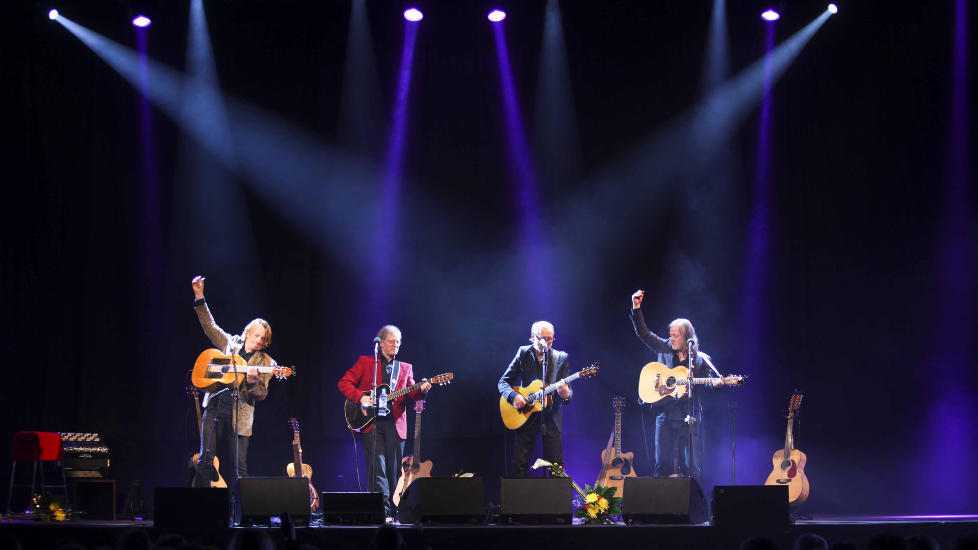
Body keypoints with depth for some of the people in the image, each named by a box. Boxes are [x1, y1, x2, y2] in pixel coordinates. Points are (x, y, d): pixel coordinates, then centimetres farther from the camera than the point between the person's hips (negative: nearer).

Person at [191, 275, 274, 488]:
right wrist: (199, 298, 7)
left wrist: (252, 381, -20)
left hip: (240, 413, -1)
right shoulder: (230, 343, 12)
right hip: (215, 405, 1)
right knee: (205, 460, -3)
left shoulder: (266, 363, 6)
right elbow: (209, 325, 15)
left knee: (240, 467, -4)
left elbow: (262, 394, 1)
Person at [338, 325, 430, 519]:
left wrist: (421, 390, -15)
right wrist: (360, 397, -11)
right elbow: (344, 383, 5)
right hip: (371, 423, -3)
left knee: (394, 472, 3)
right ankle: (382, 510, -17)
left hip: (395, 424, 3)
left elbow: (412, 393, 7)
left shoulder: (405, 368, 18)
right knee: (378, 469, -12)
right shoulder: (365, 362, 9)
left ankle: (392, 513, 8)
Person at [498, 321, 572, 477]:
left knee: (557, 465, -3)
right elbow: (503, 382, 4)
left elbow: (568, 390, -1)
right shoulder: (523, 354, 4)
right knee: (519, 463, -4)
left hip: (551, 418, 0)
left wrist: (566, 395, -25)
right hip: (527, 417, 0)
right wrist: (514, 396, -16)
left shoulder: (560, 358, 3)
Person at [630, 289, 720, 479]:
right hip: (665, 413, 2)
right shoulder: (665, 349, 9)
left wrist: (715, 383, -19)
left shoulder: (701, 359, 3)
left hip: (688, 416, -2)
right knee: (662, 463, 1)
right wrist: (636, 308, 2)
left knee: (689, 465, -2)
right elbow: (643, 333, 10)